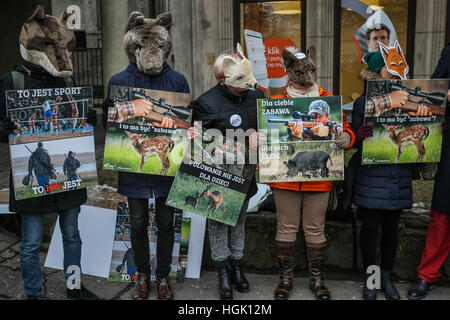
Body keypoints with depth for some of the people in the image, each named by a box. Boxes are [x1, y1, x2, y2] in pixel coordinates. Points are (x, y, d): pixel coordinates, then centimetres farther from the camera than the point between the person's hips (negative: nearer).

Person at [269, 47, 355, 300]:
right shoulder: (276, 103, 4)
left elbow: (346, 132, 4)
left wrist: (344, 137, -19)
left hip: (319, 179, 0)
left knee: (315, 230, 10)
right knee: (286, 229, 10)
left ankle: (317, 279, 27)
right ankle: (286, 277, 27)